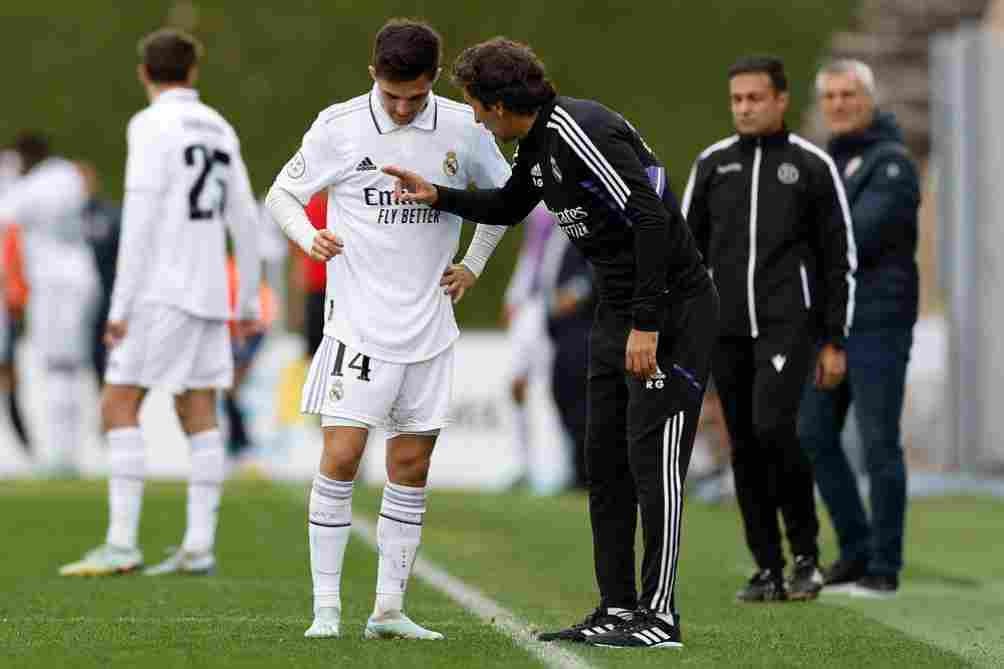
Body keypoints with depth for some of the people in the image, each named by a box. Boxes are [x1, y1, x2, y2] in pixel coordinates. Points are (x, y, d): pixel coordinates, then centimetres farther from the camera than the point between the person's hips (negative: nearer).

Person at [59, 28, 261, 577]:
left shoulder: (152, 125, -8)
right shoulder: (219, 129, 13)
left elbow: (140, 218, -15)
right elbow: (245, 221, 15)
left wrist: (120, 306, -14)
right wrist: (249, 302, 22)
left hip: (162, 290, -7)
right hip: (209, 294, 7)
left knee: (118, 407, -5)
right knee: (198, 414, 6)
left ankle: (122, 543, -13)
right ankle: (198, 547, 3)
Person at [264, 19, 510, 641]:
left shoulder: (463, 127, 1)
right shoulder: (339, 127, -6)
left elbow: (504, 196, 19)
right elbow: (283, 193, 6)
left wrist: (473, 264, 11)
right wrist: (310, 237, -13)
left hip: (430, 326, 3)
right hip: (359, 324, -3)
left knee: (412, 466, 6)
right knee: (341, 455, -11)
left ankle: (389, 608, 12)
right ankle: (326, 606, -6)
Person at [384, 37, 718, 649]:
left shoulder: (580, 131, -21)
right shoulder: (538, 145, 10)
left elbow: (652, 218, -26)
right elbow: (509, 208, 32)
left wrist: (646, 324, -27)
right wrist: (438, 197, 22)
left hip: (671, 308, -10)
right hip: (618, 311, 10)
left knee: (652, 456, -9)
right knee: (605, 458, 8)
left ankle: (660, 616, -6)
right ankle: (617, 608, 12)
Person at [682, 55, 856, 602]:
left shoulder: (812, 166, 3)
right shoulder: (712, 164, 10)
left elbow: (839, 259, 4)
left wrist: (835, 342, 0)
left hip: (787, 322, -4)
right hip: (726, 328, 4)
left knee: (773, 426, -20)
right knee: (745, 448, 3)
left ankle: (806, 553, -3)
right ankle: (768, 569, 11)